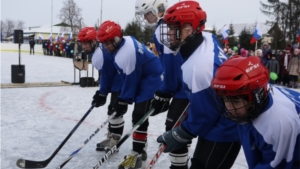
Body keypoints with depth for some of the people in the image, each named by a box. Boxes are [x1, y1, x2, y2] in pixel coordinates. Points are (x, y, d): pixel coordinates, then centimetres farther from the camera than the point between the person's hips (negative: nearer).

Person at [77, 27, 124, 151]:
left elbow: (106, 76, -18)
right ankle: (112, 136, 28)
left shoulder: (101, 55, -24)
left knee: (114, 110, -7)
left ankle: (115, 139, 4)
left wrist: (102, 94, -9)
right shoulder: (97, 52, 9)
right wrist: (101, 92, 14)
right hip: (117, 81, 11)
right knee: (113, 109, 17)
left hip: (122, 82, -11)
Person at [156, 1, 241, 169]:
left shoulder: (200, 67, -34)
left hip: (224, 132, -9)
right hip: (217, 123, 9)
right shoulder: (208, 38, -7)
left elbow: (202, 115, -24)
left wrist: (178, 136, -11)